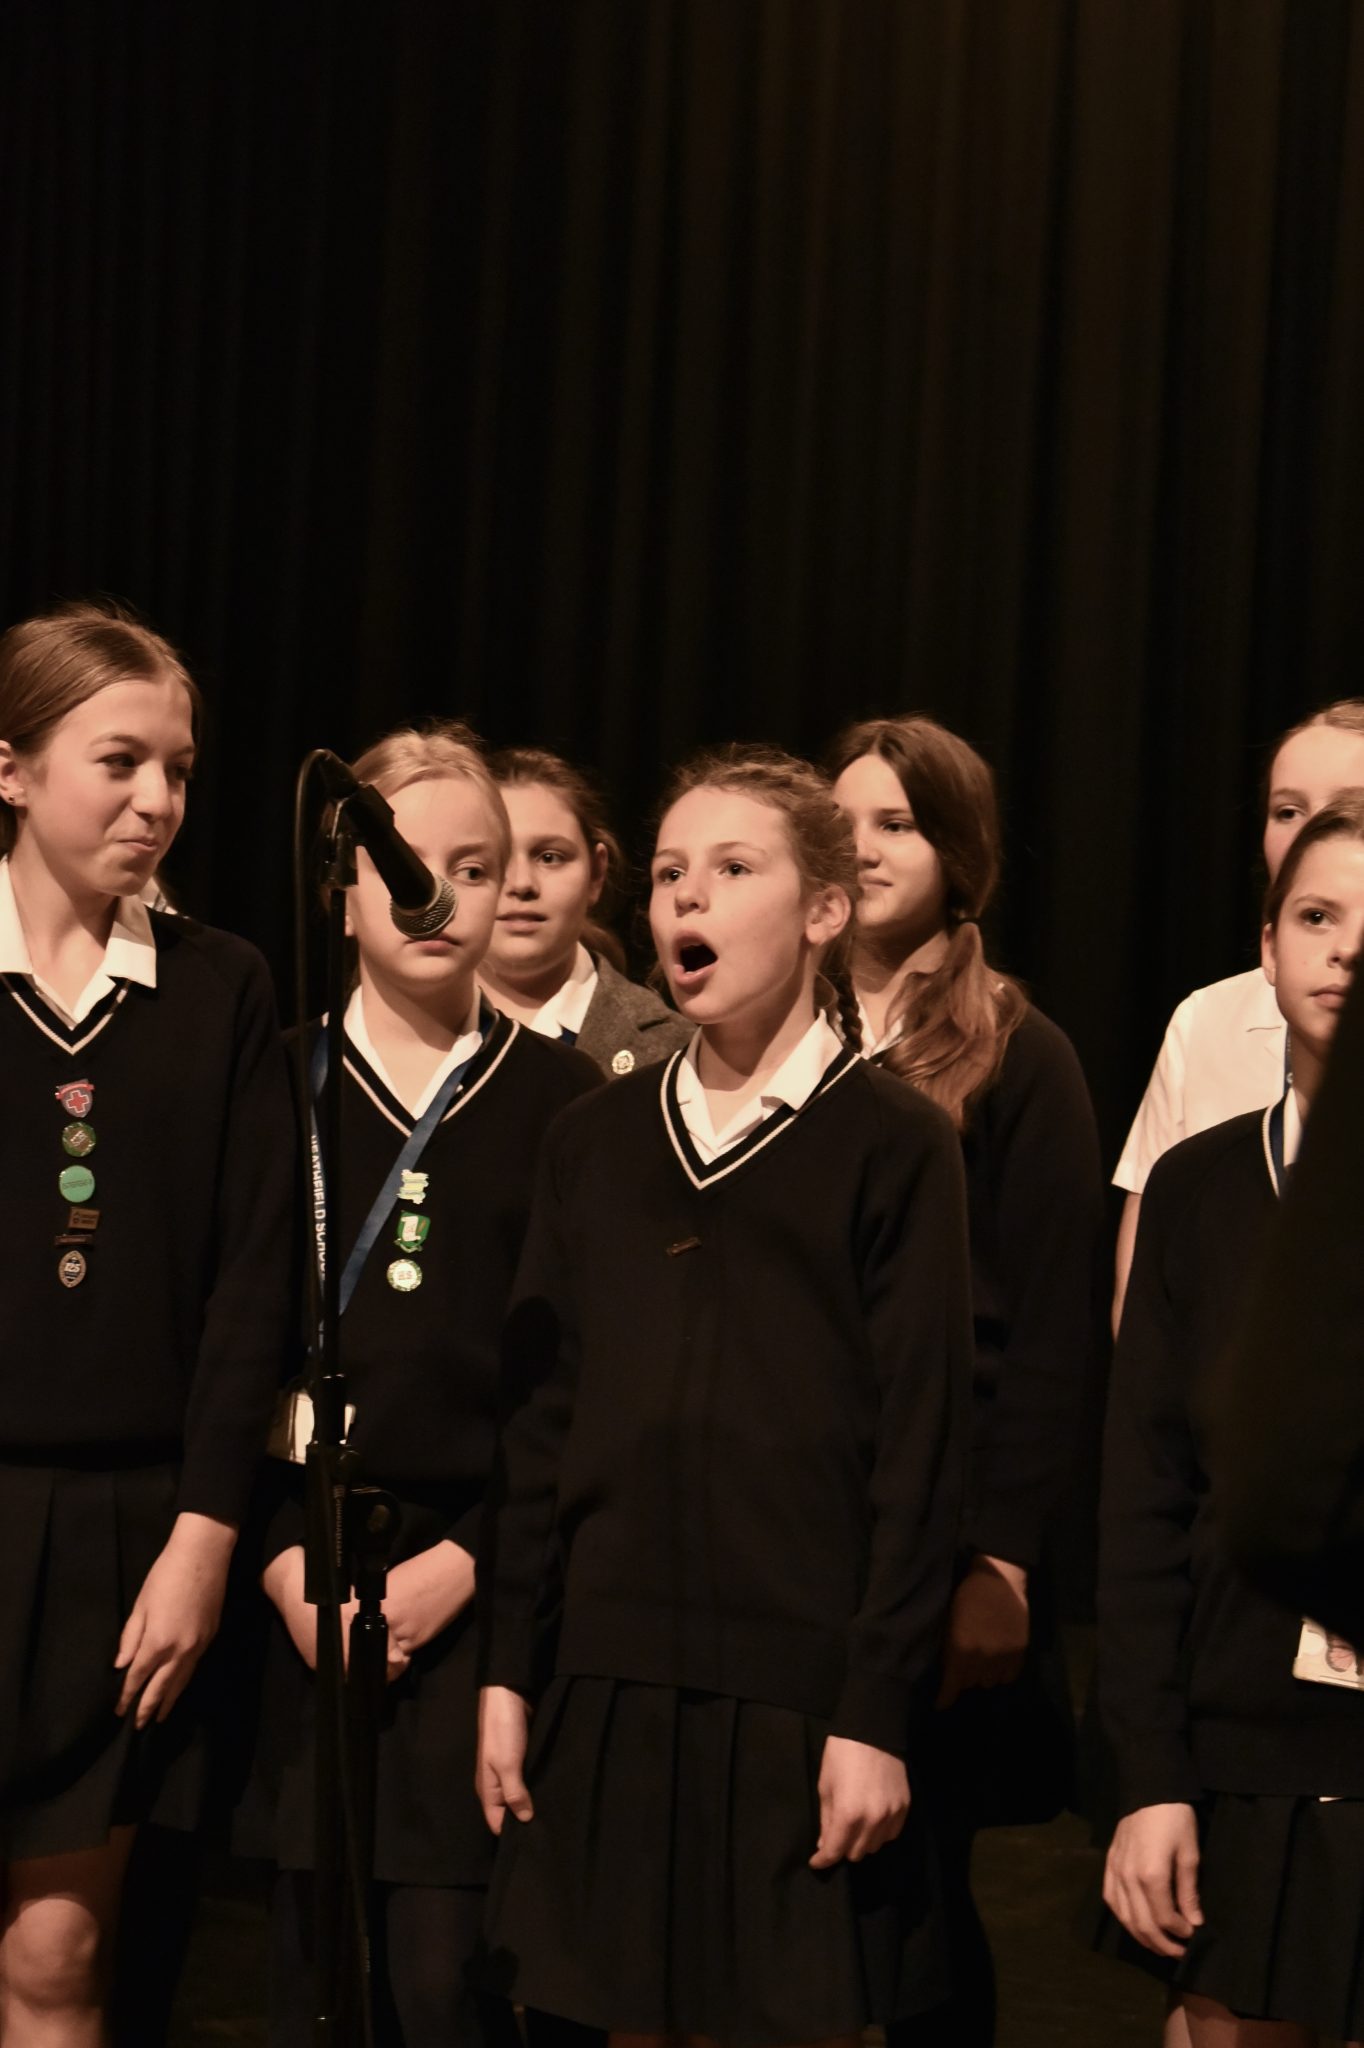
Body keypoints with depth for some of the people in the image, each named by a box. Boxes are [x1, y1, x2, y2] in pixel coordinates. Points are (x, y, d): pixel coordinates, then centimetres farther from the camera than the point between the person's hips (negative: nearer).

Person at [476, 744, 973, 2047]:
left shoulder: (892, 1145, -3)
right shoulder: (597, 1141, 10)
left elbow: (918, 1452, -6)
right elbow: (538, 1422, 11)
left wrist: (876, 1717, -10)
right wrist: (508, 1671, 7)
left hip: (800, 1683, -4)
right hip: (610, 1680, 4)